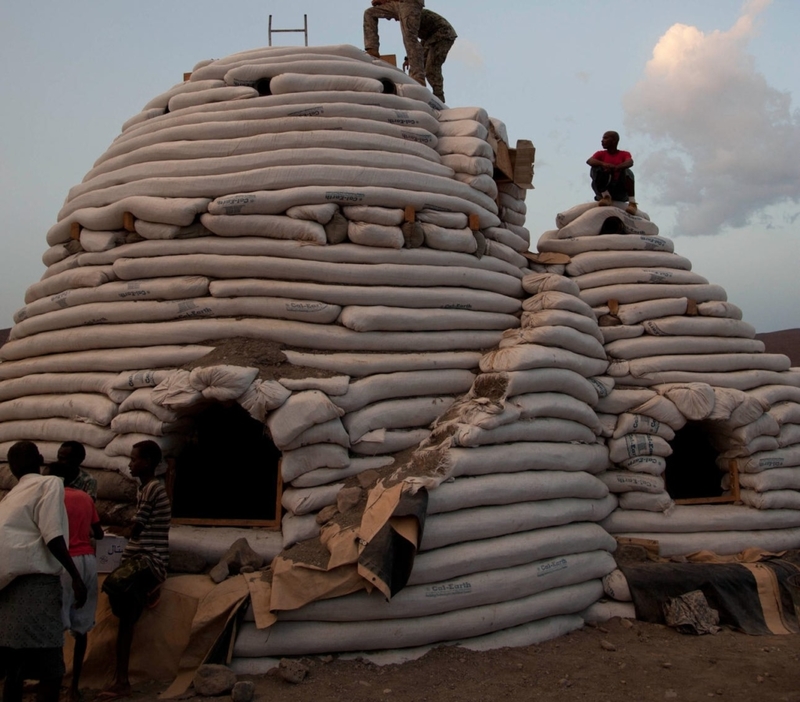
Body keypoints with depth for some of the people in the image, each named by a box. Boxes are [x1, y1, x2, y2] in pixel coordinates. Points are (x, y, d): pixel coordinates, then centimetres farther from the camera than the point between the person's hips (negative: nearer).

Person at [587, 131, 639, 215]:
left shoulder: (624, 154, 8)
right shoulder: (600, 154, 11)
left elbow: (630, 162, -17)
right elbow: (589, 161, -12)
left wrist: (615, 167, -37)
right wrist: (603, 164, -33)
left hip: (621, 190, -1)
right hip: (604, 189, 1)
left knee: (627, 171, -28)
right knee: (596, 168, -20)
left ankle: (632, 203, -33)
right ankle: (606, 197, -20)